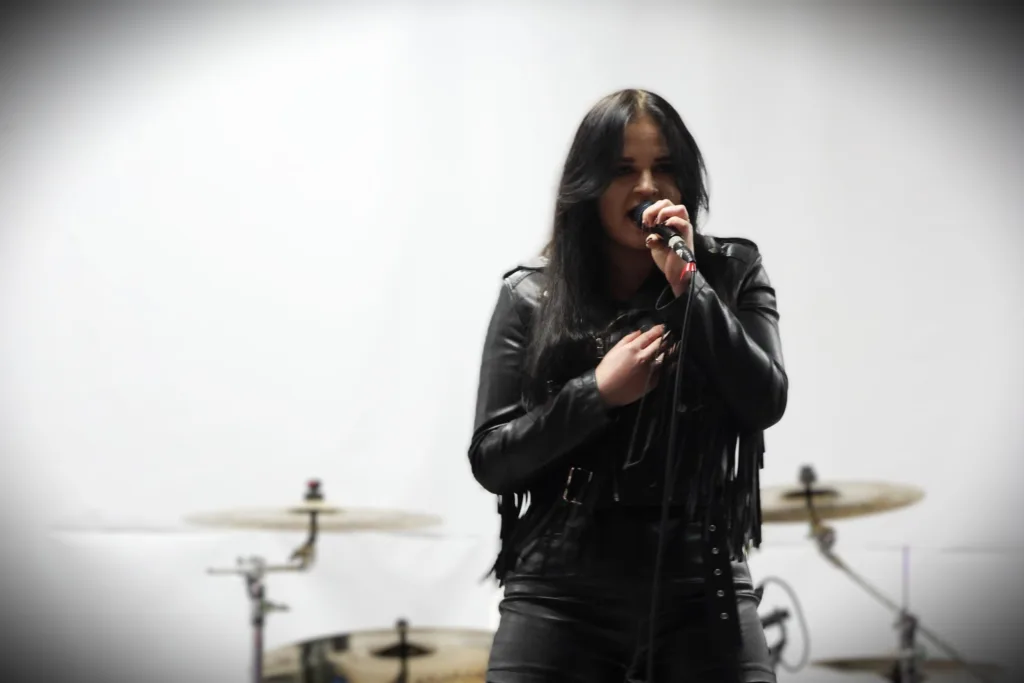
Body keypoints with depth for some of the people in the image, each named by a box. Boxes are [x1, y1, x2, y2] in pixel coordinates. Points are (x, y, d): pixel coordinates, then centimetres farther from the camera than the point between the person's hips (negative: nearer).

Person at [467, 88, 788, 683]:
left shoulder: (732, 274, 7)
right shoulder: (532, 298, 5)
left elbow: (765, 403, -8)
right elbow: (491, 461, 1)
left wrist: (688, 285, -13)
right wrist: (597, 393, -11)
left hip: (702, 593, 0)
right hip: (563, 595, 0)